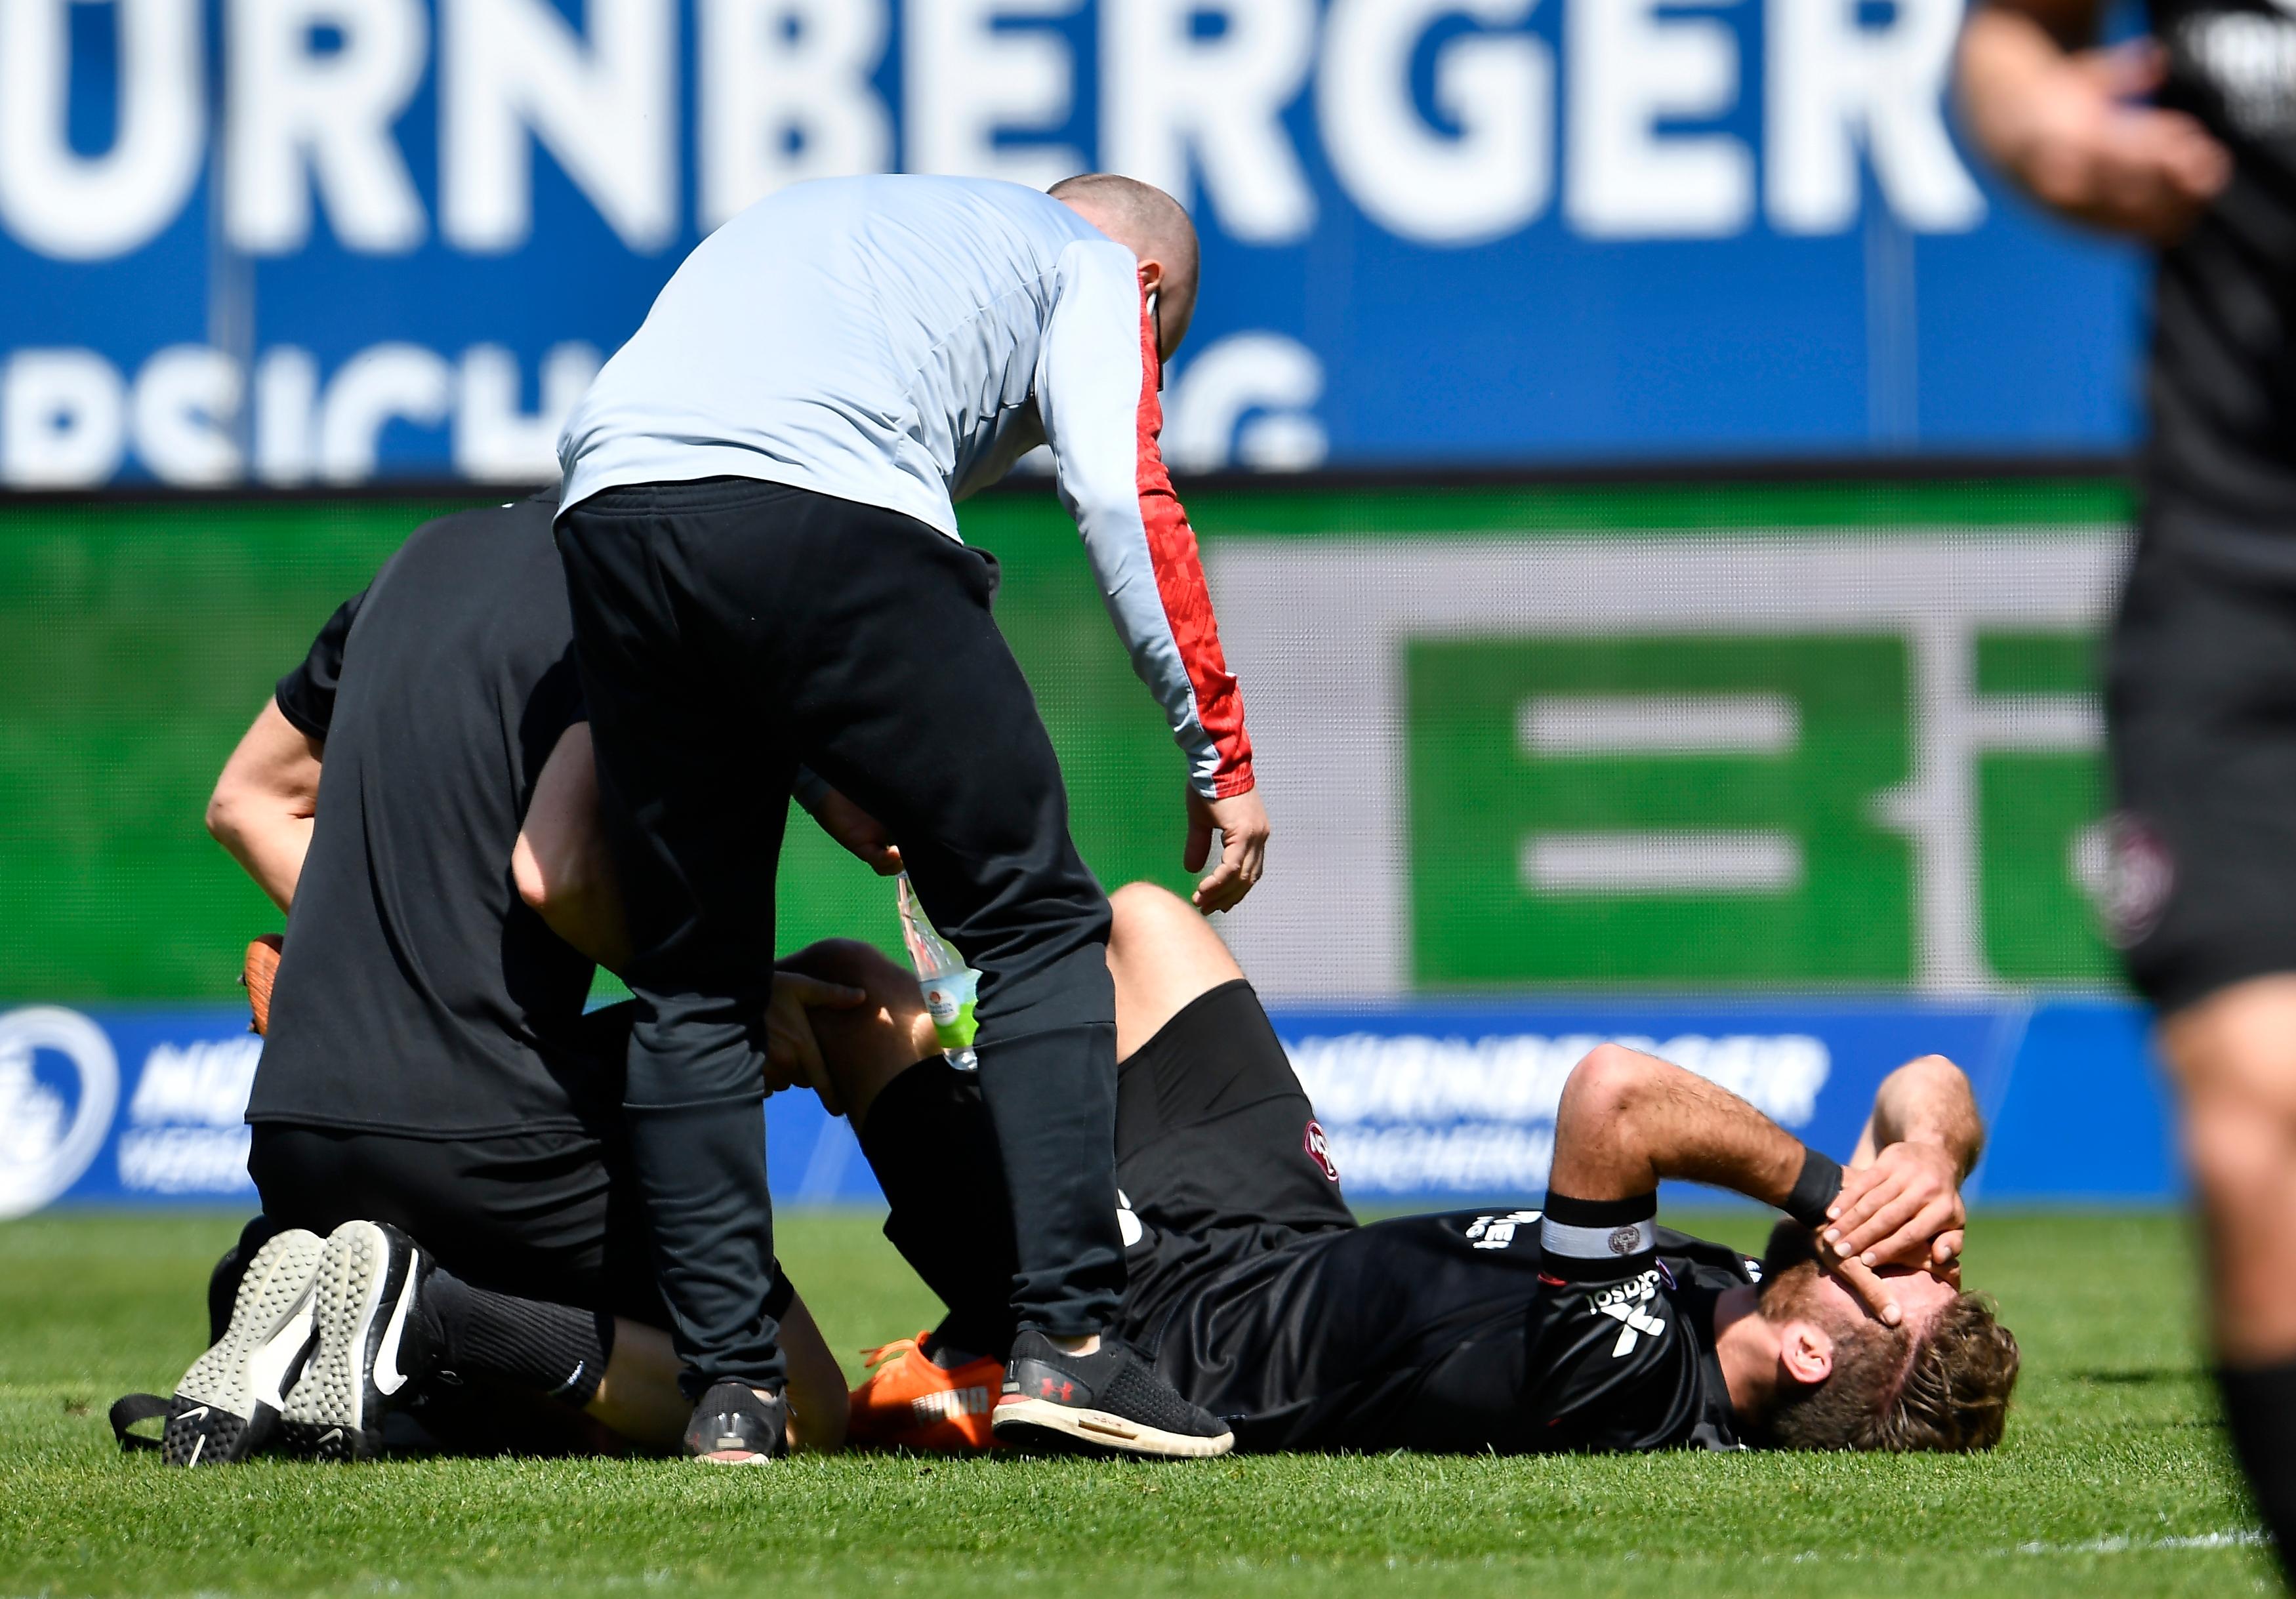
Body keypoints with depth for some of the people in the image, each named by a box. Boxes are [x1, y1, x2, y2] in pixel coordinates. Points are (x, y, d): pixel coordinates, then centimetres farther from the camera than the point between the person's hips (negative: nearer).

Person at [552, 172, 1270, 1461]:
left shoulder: (831, 218, 41)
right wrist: (1222, 758, 5)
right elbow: (1123, 494, 4)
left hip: (608, 503, 6)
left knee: (693, 981, 14)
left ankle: (730, 1383, 8)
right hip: (828, 509, -6)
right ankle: (1067, 1336, -4)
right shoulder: (1093, 264, 24)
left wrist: (824, 778, 33)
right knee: (1038, 923, 5)